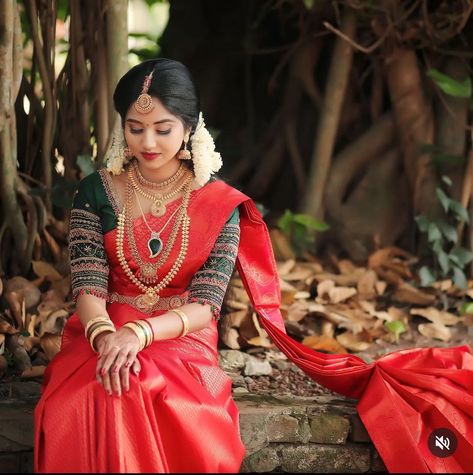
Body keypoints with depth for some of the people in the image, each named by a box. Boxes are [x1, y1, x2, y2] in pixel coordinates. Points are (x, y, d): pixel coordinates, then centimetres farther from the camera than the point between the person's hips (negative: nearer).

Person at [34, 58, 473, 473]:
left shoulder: (218, 203, 0)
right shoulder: (96, 193, 3)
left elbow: (203, 307, -8)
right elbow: (89, 289, -6)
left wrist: (139, 334, -28)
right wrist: (106, 338, -29)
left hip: (181, 341, -1)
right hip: (104, 335, 1)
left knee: (152, 394, -37)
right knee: (92, 399, -36)